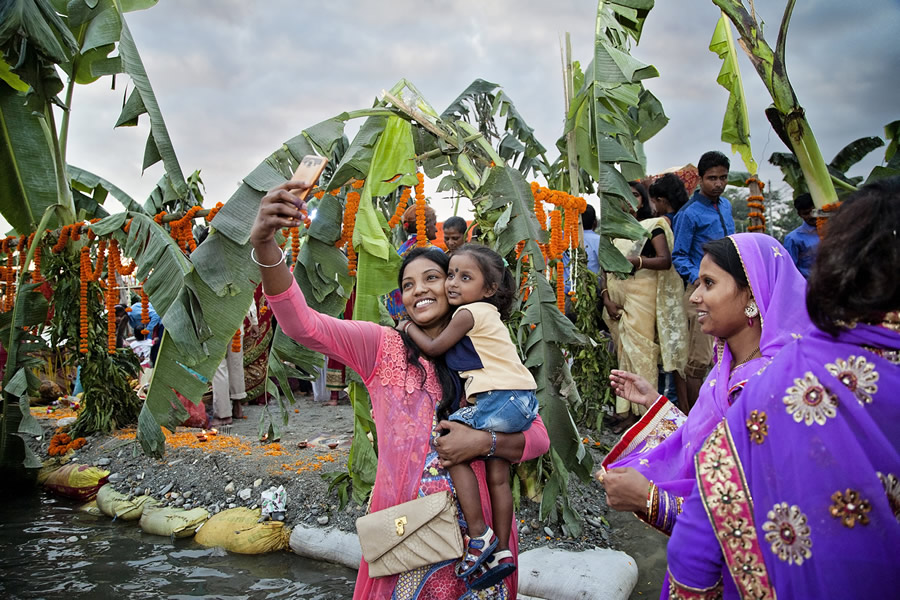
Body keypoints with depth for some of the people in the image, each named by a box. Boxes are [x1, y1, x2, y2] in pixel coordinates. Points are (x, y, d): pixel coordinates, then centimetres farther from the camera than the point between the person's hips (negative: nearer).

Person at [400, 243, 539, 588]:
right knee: (497, 475, 13)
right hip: (519, 401, 10)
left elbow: (433, 349, 1)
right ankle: (501, 551, 20)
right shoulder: (487, 315, 21)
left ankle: (480, 536, -7)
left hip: (503, 398, -10)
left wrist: (408, 326, 14)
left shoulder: (468, 313, -7)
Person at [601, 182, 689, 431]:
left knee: (640, 352, -7)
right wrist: (606, 298, -1)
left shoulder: (653, 227, 4)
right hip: (617, 300, 4)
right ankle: (626, 411, 7)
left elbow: (665, 261, -10)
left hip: (642, 298, -4)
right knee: (623, 352, 3)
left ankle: (644, 412, 0)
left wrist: (634, 260, -23)